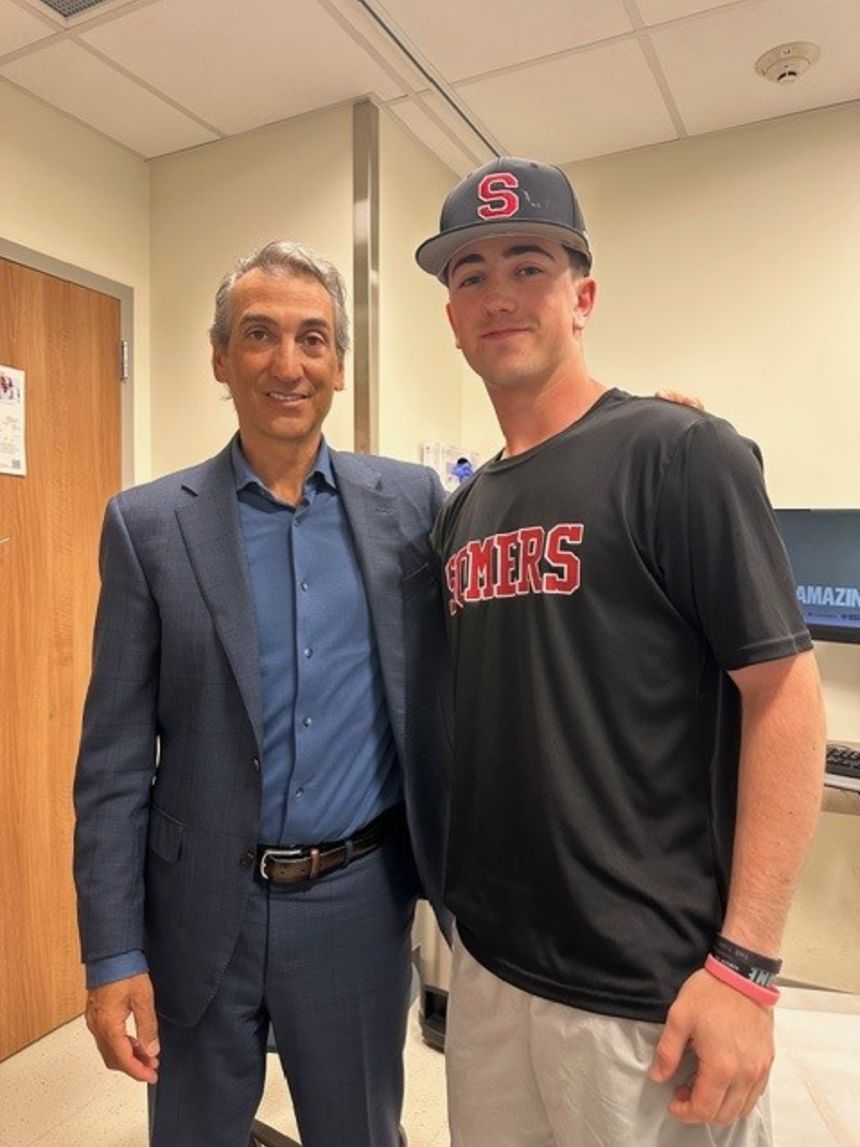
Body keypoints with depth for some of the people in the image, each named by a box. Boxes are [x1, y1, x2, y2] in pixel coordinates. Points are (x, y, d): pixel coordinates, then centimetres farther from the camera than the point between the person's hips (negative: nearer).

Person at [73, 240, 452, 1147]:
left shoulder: (409, 501, -3)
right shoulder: (149, 524, -6)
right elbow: (114, 758, -5)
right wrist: (113, 952, -5)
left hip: (361, 900, 1)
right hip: (204, 908, 0)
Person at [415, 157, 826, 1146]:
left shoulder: (678, 453, -13)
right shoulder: (462, 509, 6)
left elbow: (784, 695, -15)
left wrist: (745, 965, -17)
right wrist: (455, 899, 8)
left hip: (650, 991, -6)